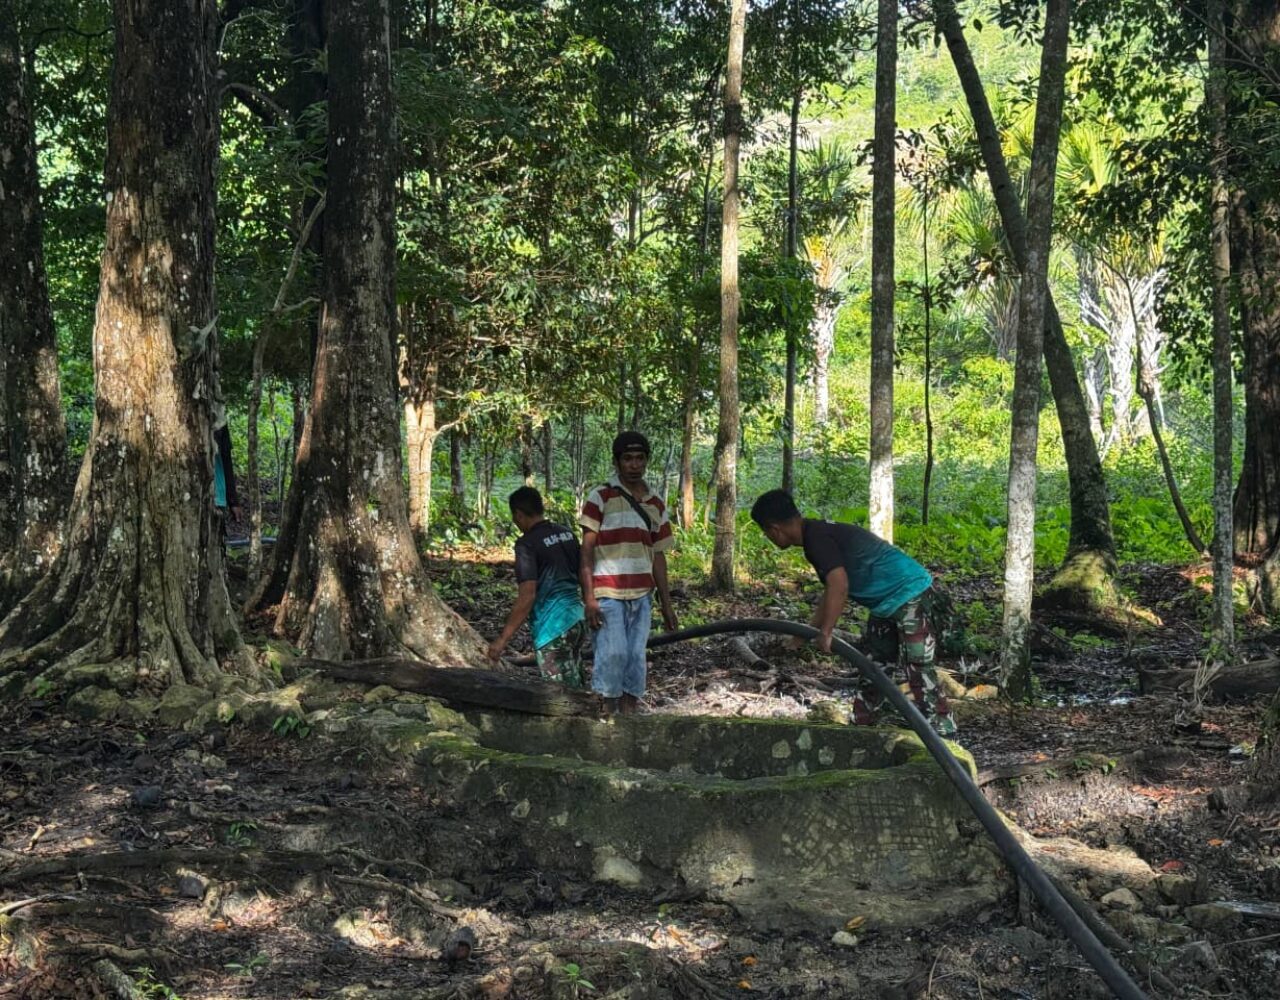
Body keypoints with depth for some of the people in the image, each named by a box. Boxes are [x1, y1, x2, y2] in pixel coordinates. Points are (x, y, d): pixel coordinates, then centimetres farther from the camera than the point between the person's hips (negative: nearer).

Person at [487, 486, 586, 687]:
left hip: (552, 627, -8)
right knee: (573, 688, 15)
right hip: (577, 619, 8)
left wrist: (503, 639, -16)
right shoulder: (567, 534, 9)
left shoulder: (527, 544, -13)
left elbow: (527, 597, -19)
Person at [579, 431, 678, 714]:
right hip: (609, 595, -5)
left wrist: (667, 603, 13)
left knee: (636, 659, 3)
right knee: (613, 654, -13)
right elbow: (587, 550, -4)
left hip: (641, 595, 5)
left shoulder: (656, 505, 13)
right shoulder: (601, 497, -2)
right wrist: (589, 597, -12)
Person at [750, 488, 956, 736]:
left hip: (909, 595, -11)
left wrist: (825, 633, -28)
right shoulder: (817, 533, 12)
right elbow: (832, 591, 23)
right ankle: (860, 729, 26)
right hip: (887, 603, 11)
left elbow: (839, 587, -32)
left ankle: (944, 738, -11)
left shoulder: (816, 537, -19)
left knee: (919, 672, -12)